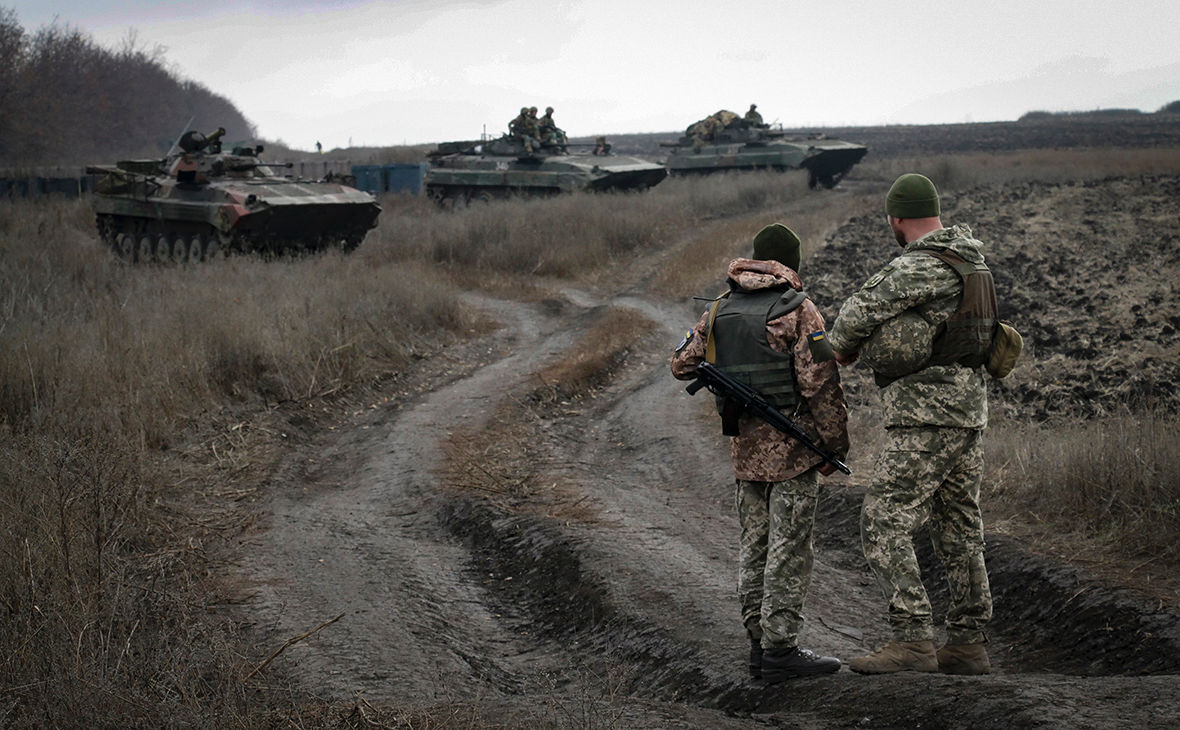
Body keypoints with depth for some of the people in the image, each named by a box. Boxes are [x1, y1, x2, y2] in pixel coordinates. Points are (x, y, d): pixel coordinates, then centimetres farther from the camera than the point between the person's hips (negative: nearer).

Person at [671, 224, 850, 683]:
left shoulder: (720, 309, 7)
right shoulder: (798, 311, -11)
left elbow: (682, 364, 13)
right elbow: (820, 384, -14)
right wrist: (836, 445, -6)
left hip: (746, 446, 6)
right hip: (793, 447, -6)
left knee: (754, 546, 13)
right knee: (789, 550, -2)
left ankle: (759, 643, 17)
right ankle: (779, 650, -2)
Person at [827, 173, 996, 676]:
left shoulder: (920, 267, -15)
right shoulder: (970, 261, 15)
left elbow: (862, 310, -17)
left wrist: (842, 347, 5)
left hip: (925, 417, -10)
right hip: (967, 409, 10)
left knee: (885, 524, -10)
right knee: (959, 530, 13)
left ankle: (912, 640, -16)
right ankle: (968, 644, 17)